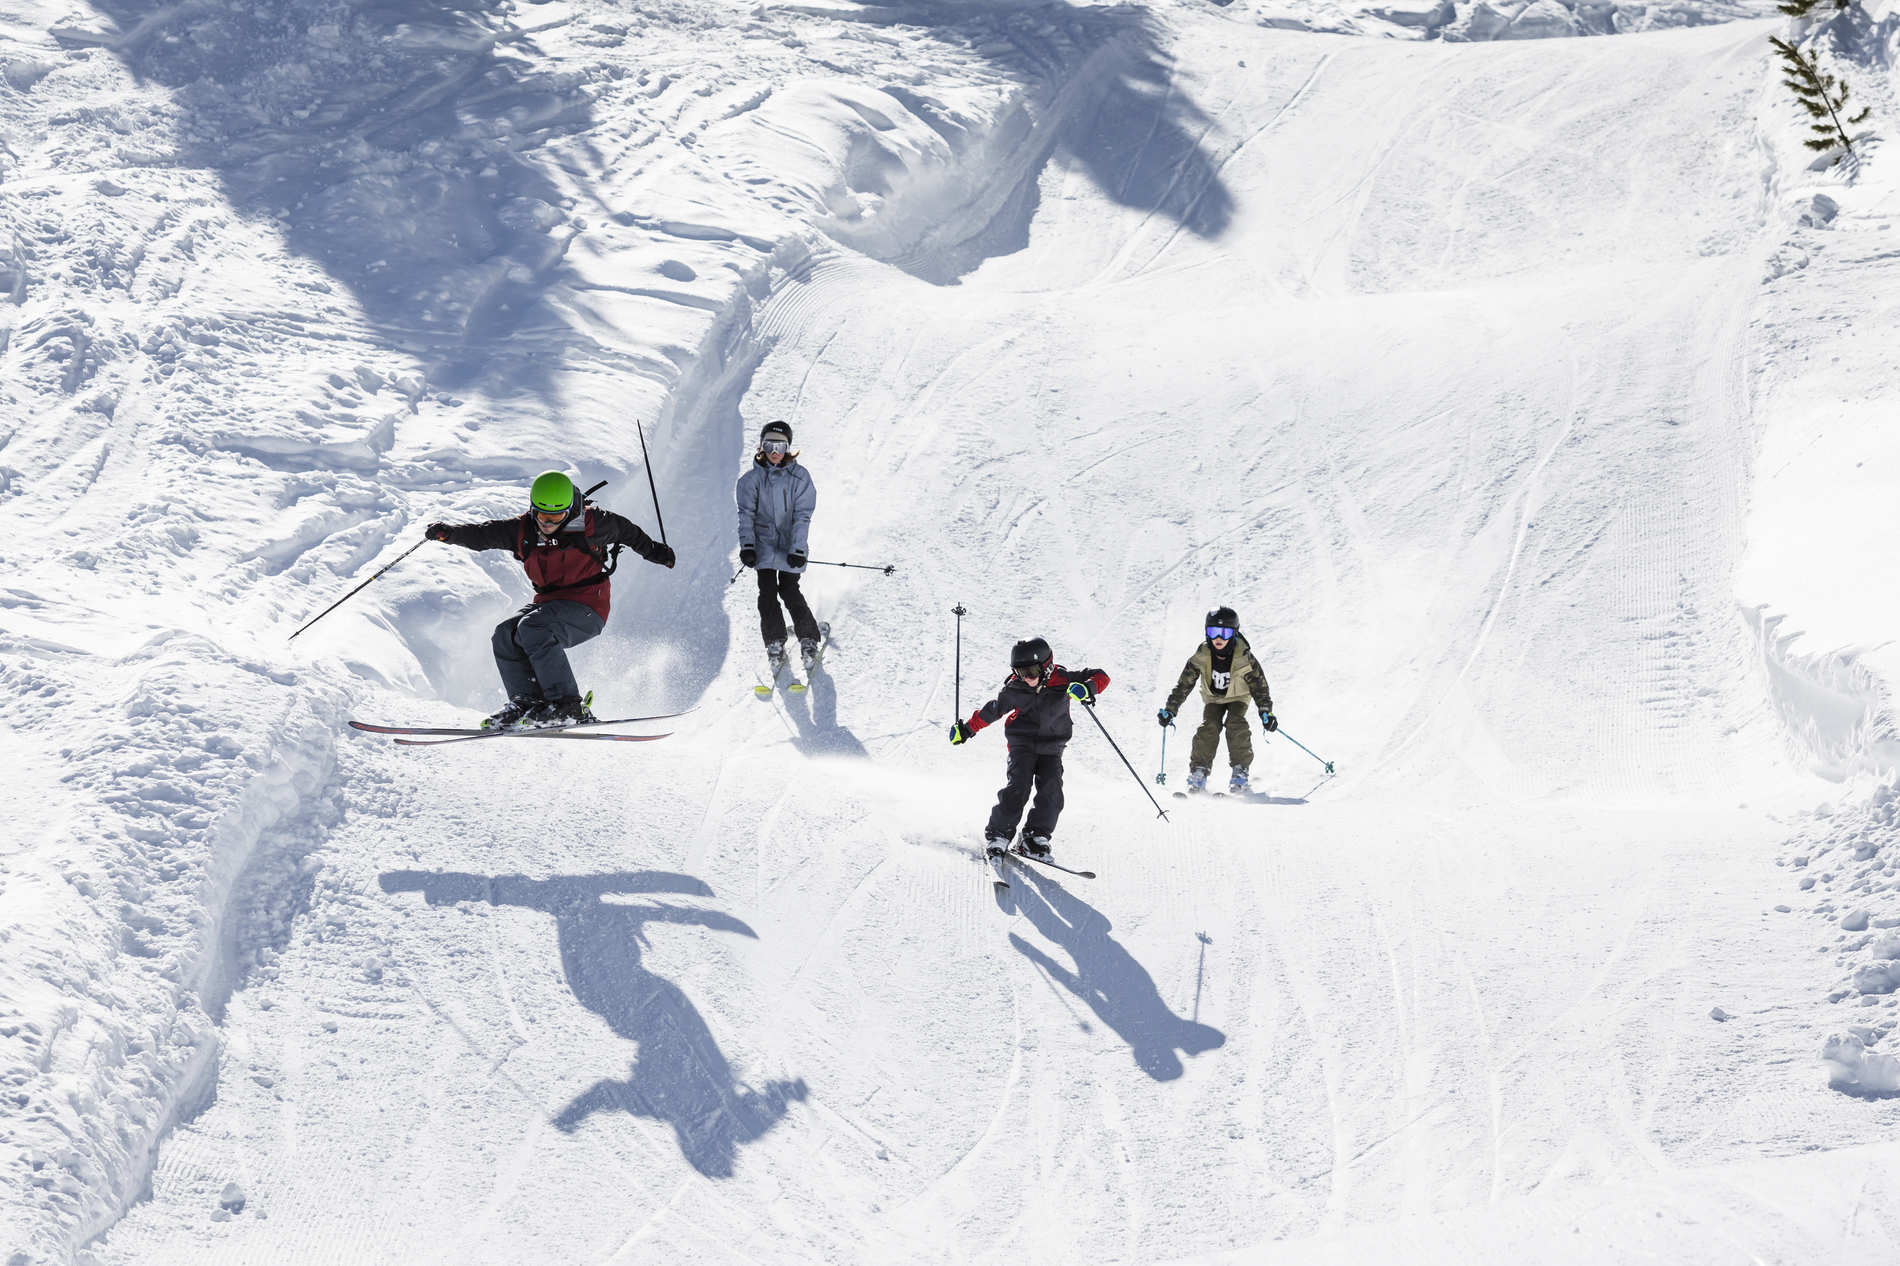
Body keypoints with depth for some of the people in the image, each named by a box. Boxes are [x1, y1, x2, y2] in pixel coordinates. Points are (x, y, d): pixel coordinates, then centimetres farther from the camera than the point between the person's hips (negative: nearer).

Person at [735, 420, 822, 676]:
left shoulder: (799, 477, -4)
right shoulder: (752, 479, 0)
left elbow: (802, 516, -8)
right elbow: (746, 514, -3)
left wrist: (797, 549, -16)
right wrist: (746, 545, -17)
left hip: (790, 544, -2)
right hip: (764, 543, 2)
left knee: (789, 591, -6)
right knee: (767, 592, -7)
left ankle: (809, 640, 11)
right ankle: (775, 645, 4)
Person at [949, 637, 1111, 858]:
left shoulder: (1063, 680, -12)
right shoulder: (1014, 689, -8)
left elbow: (1101, 677, -11)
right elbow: (992, 710, 8)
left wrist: (1087, 689, -33)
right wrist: (967, 729, 11)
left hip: (1051, 749, 1)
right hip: (1022, 746, -1)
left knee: (1051, 791, -15)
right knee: (1018, 787, -18)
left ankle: (1036, 836, -6)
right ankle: (998, 834, -10)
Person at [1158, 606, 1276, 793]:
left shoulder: (1244, 658, -27)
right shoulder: (1201, 656, -23)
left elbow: (1259, 686, -18)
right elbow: (1183, 684, -14)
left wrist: (1266, 713, -27)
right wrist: (1169, 709, -19)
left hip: (1238, 698, -2)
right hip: (1213, 699, 2)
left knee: (1236, 725, -27)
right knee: (1208, 728, -22)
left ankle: (1240, 771, -19)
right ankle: (1199, 771, -17)